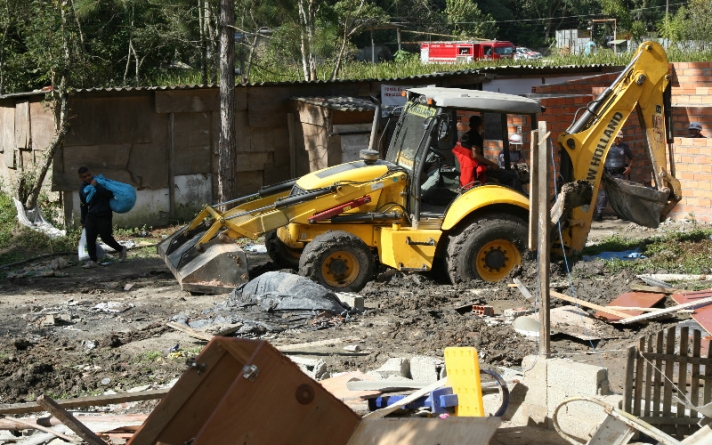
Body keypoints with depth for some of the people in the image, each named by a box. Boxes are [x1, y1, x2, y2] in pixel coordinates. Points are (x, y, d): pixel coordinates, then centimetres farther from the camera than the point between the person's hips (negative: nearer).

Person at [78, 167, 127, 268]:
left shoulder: (99, 181, -9)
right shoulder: (82, 188, 8)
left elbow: (110, 194, -22)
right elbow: (83, 205, 19)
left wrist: (96, 186, -28)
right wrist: (83, 220, 22)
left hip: (104, 215, -5)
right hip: (91, 215, 5)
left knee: (106, 237, -2)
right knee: (90, 238, -5)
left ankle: (121, 249, 23)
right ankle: (93, 261, 0)